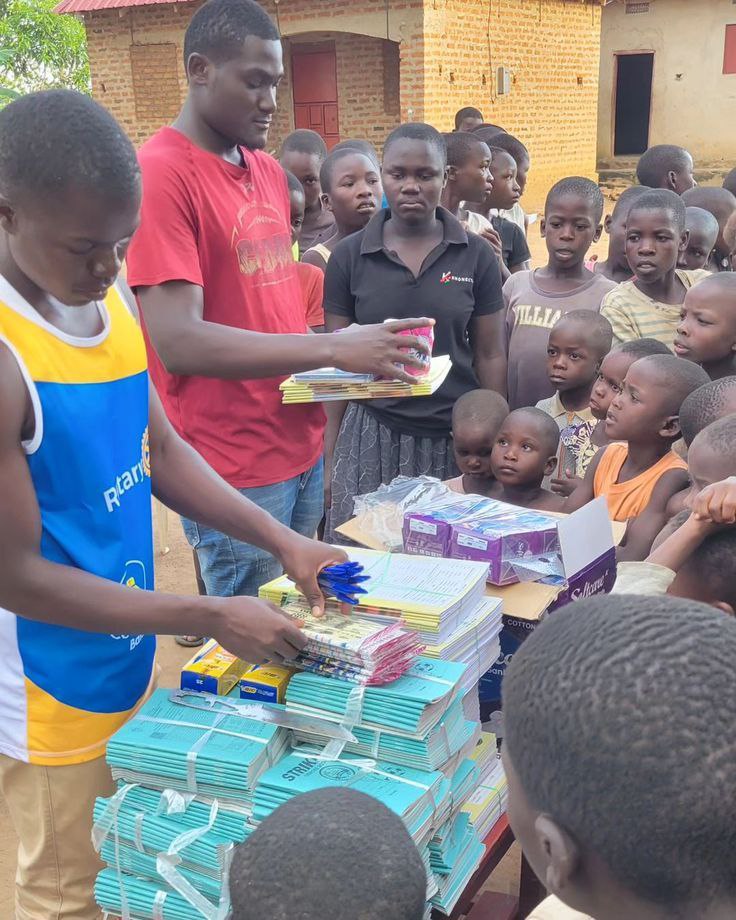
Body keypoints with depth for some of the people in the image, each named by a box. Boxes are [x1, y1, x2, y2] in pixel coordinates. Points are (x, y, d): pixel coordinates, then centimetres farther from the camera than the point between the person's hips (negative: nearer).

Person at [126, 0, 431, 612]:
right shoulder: (161, 174, -14)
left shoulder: (270, 170, 12)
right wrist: (333, 350, -25)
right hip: (235, 468, -7)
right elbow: (178, 343, -23)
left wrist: (349, 350, 2)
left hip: (302, 446, 8)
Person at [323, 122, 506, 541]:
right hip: (373, 436, 0)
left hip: (456, 437, 0)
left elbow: (490, 357, 5)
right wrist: (329, 456, 4)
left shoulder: (476, 255, 1)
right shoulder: (349, 256, 1)